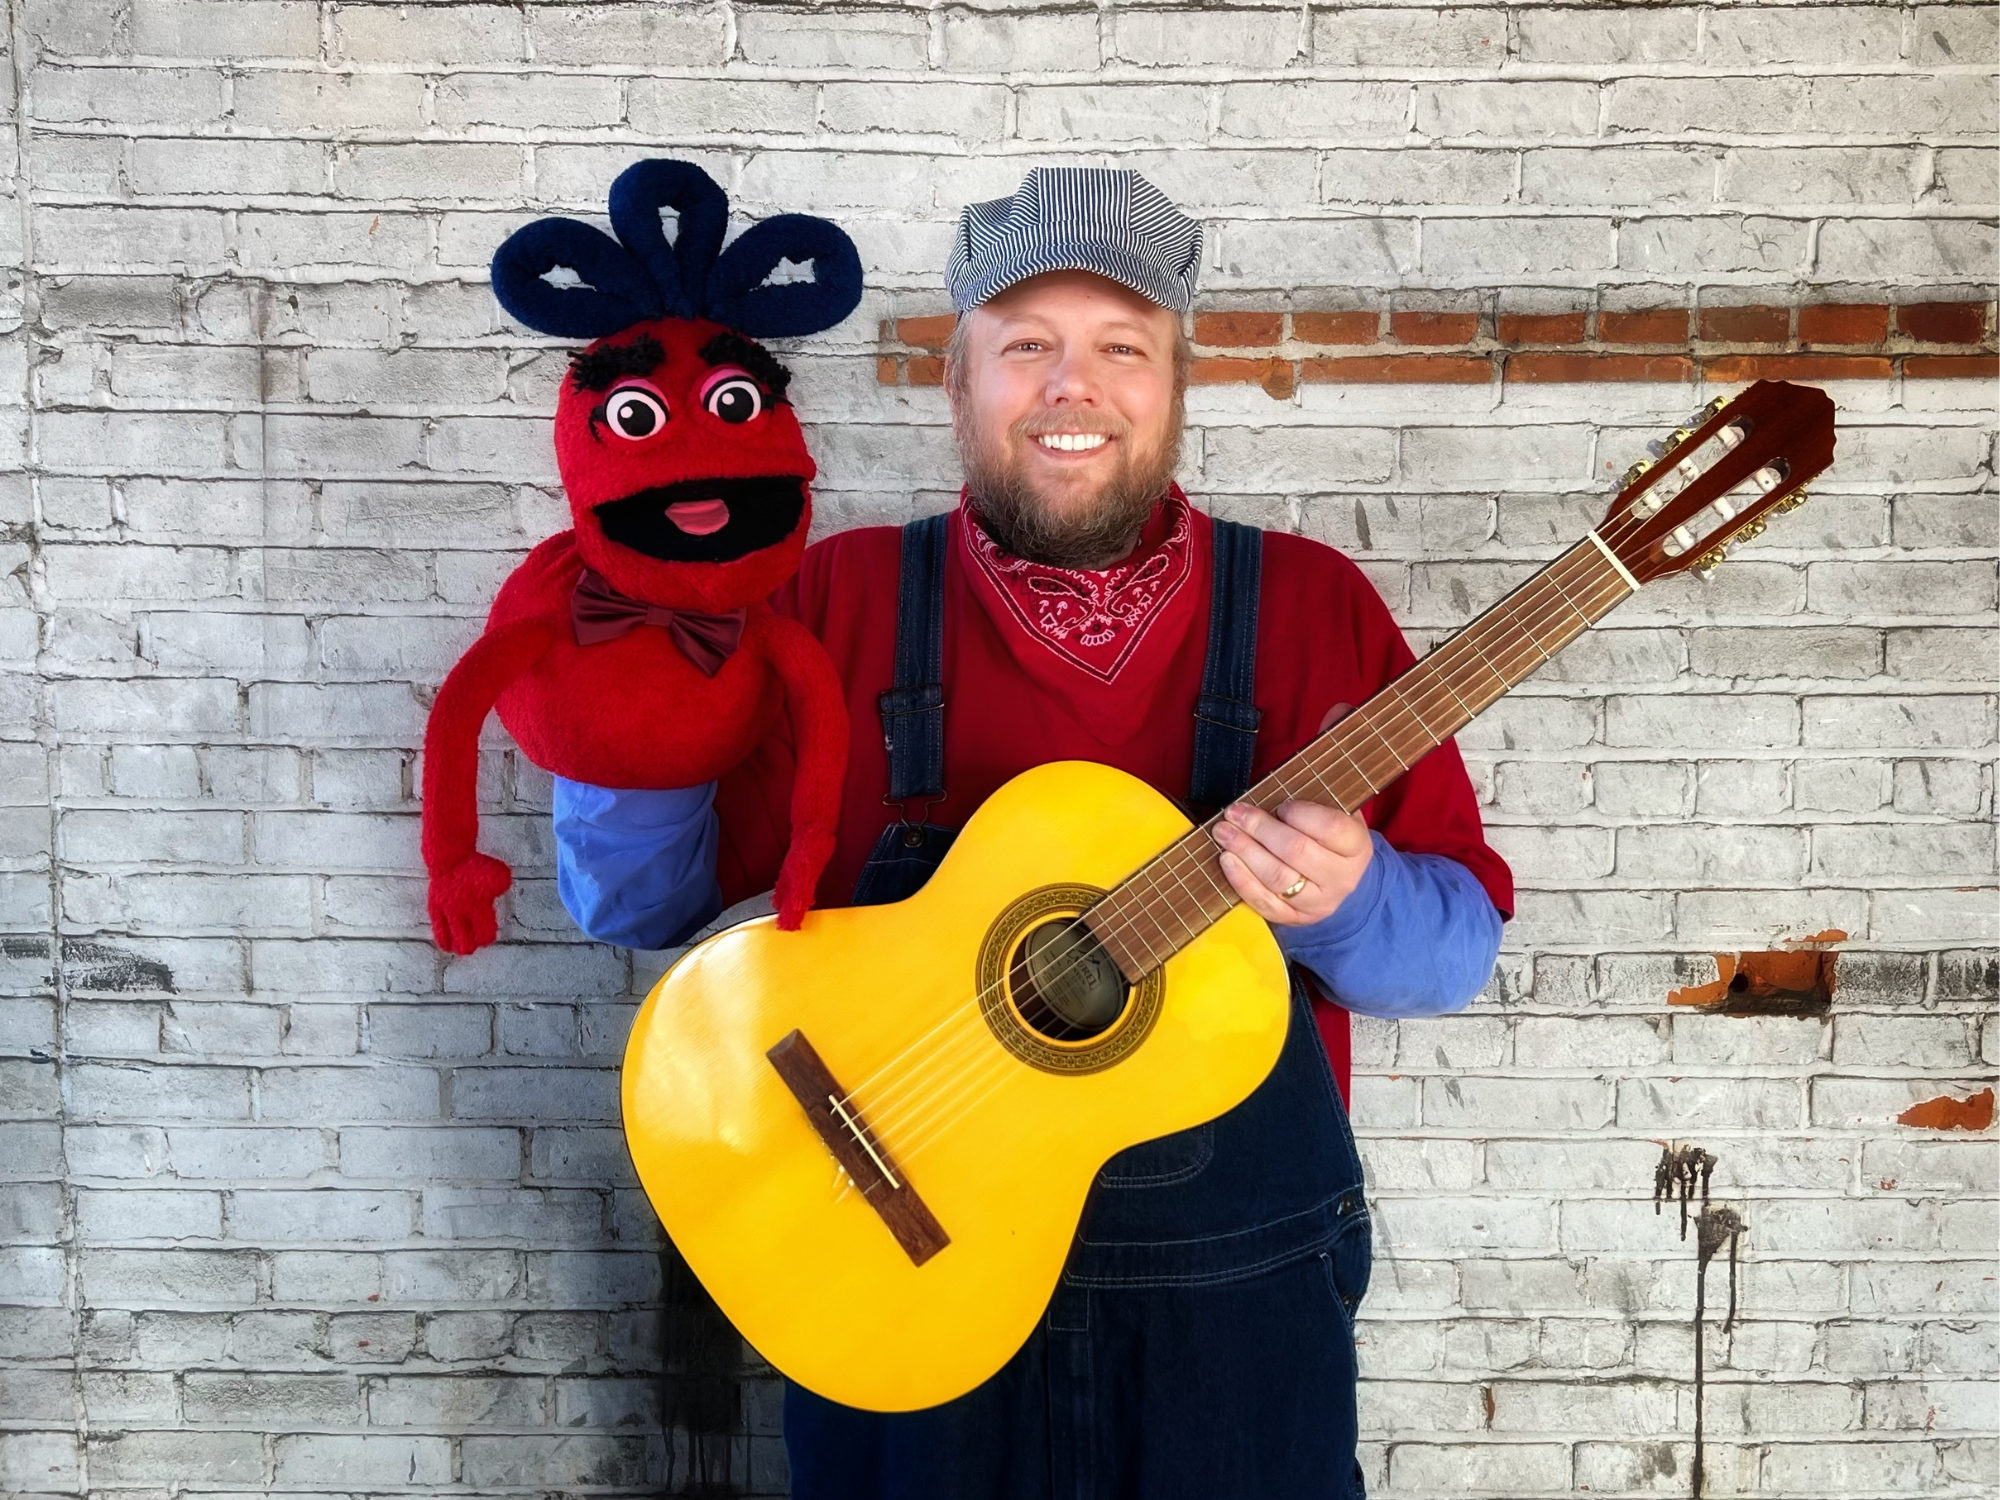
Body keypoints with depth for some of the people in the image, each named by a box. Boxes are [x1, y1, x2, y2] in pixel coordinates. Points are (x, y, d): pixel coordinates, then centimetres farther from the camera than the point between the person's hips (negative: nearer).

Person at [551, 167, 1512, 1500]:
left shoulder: (1311, 606, -2)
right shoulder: (839, 604, -2)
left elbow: (1458, 949, -1)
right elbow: (641, 897, -2)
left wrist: (1346, 900, -22)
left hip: (1232, 1306, 1)